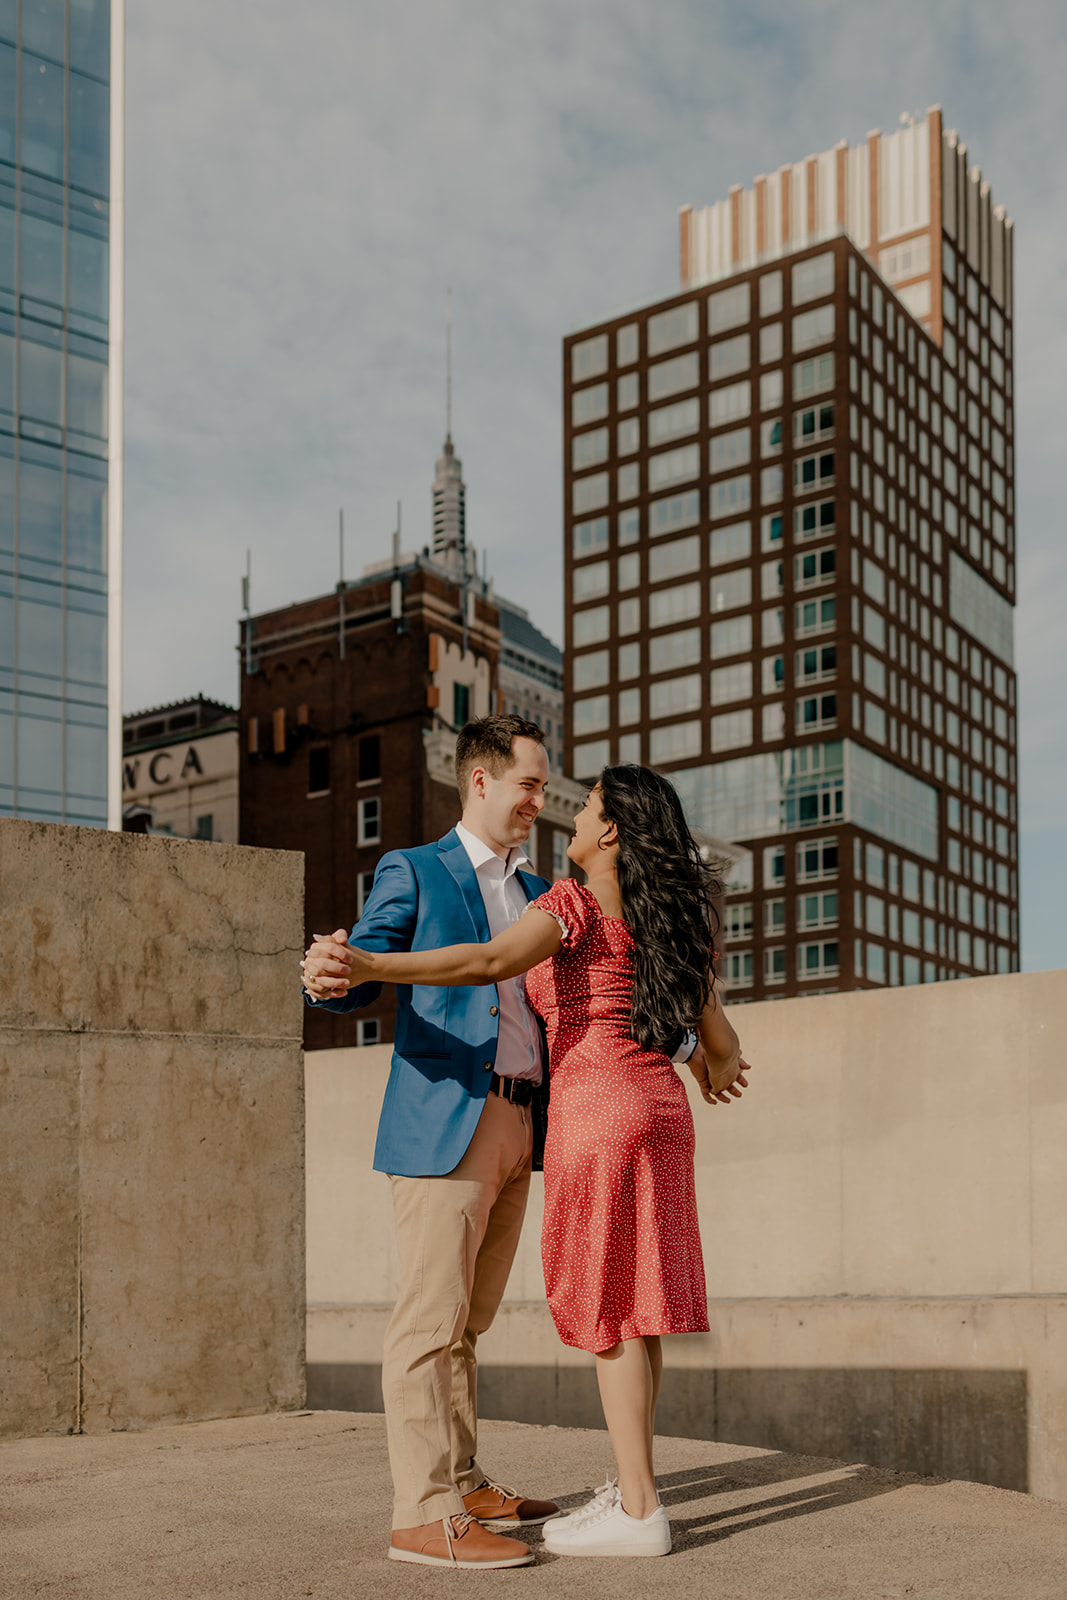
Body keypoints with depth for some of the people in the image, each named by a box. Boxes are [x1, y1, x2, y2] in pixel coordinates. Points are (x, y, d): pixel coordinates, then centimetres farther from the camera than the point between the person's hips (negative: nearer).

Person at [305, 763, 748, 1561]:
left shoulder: (572, 904, -8)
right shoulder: (671, 919, 13)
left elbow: (488, 961, -28)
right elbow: (720, 1040, 16)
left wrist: (370, 968, -37)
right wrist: (716, 1068, 41)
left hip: (598, 1112, -8)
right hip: (658, 1110, 8)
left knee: (610, 1309, -3)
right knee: (634, 1303, 12)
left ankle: (637, 1512, -1)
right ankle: (634, 1486, 17)